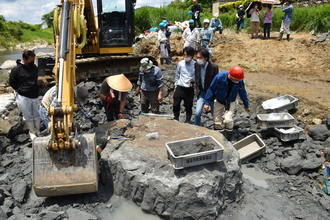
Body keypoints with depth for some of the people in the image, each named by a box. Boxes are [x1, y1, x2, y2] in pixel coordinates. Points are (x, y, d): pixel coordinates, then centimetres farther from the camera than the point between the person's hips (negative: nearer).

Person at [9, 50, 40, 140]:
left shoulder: (35, 68, 3)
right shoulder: (16, 69, -12)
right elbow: (12, 83, -3)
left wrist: (35, 90, 11)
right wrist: (21, 90, 3)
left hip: (35, 96, 4)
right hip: (24, 97, -4)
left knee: (36, 116, 10)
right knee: (28, 117, 5)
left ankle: (37, 132, 24)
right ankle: (32, 133, 21)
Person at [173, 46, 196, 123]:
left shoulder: (195, 65, -6)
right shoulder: (180, 64, 3)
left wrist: (193, 83, -15)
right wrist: (175, 86, 15)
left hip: (189, 89, -2)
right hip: (180, 88, 2)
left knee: (188, 106, 8)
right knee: (176, 104, 0)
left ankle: (187, 121, 26)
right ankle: (176, 119, 19)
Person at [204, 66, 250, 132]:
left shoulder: (240, 81, -19)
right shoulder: (219, 77, -27)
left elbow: (243, 93, -2)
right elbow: (211, 89, -16)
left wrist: (246, 105, 9)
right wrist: (207, 102, -13)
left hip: (230, 103, 0)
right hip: (219, 102, 0)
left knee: (228, 120, -19)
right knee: (217, 122, 3)